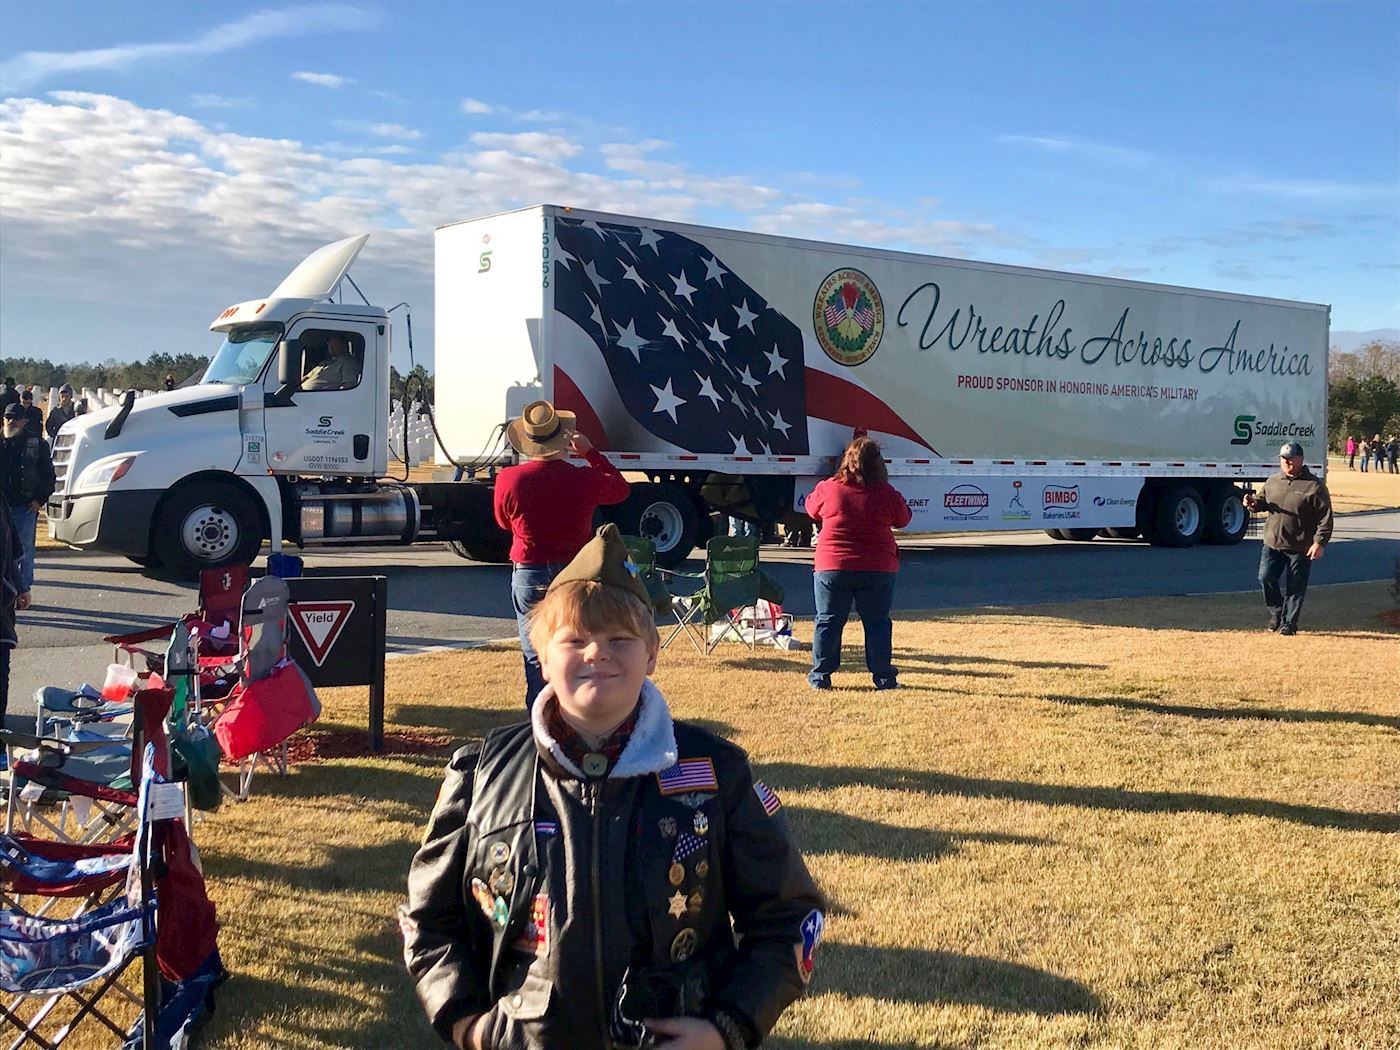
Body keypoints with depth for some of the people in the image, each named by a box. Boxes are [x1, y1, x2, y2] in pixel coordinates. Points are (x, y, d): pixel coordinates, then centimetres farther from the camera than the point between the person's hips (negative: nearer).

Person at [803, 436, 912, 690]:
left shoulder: (827, 489, -7)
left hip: (832, 567, 0)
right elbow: (903, 519, 9)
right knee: (877, 623, 10)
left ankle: (820, 676, 12)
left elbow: (812, 510, 12)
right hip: (877, 570, 0)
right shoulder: (887, 494, -7)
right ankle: (883, 677, 11)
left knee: (828, 621, 10)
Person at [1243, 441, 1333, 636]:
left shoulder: (1314, 486, -6)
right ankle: (1277, 612, 16)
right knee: (1266, 577, -7)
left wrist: (1319, 543, -15)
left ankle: (1289, 622, 15)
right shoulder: (1273, 482, 10)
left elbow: (1325, 518, -7)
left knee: (1295, 587, 2)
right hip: (1272, 543, 4)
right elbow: (1262, 501, 24)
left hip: (1300, 548, -4)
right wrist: (1253, 502, -1)